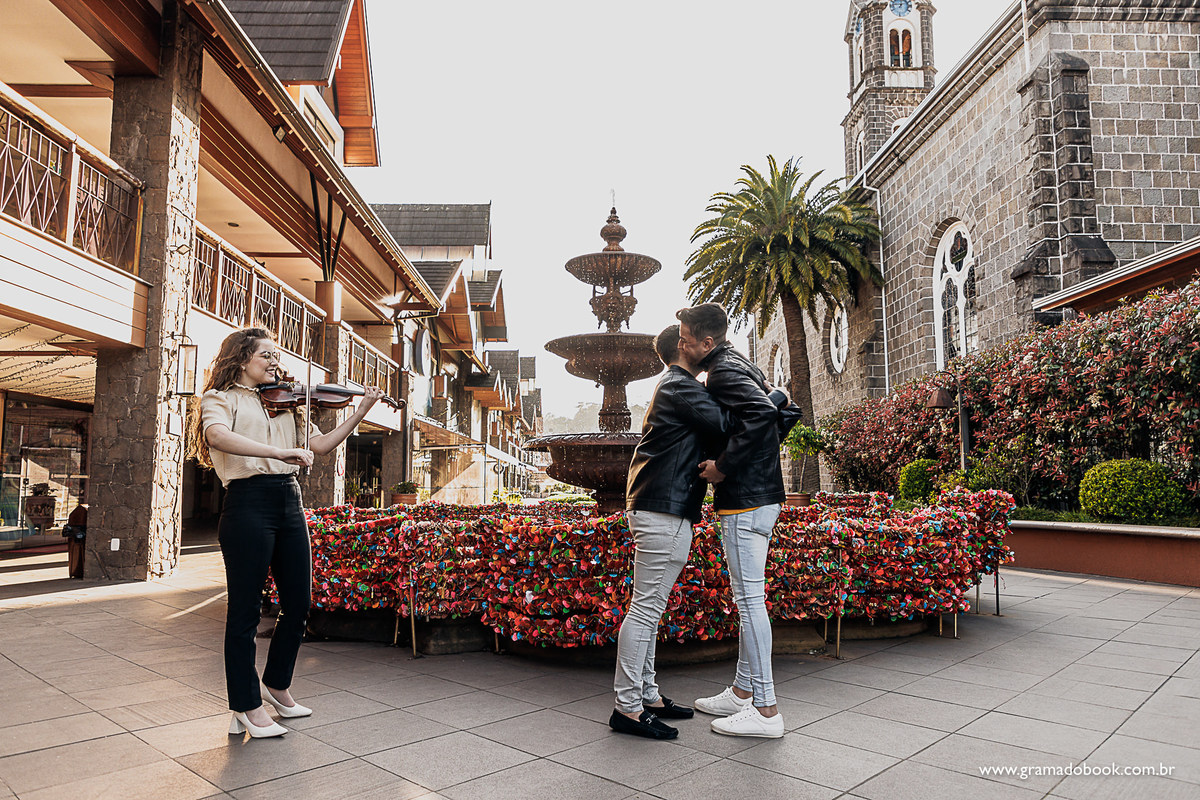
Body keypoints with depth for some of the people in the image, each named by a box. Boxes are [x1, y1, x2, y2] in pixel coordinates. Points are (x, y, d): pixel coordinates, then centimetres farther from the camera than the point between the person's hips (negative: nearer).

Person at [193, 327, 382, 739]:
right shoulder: (221, 398, 2)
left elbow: (320, 444, 12)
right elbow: (217, 436, -21)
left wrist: (360, 411, 3)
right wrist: (278, 451, -30)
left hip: (289, 504, 6)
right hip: (248, 504, -6)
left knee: (298, 603, 11)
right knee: (246, 610, 3)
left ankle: (275, 684, 33)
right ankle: (246, 706, 17)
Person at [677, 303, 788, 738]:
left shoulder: (725, 372, -13)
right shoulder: (738, 365, 18)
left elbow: (763, 412, -30)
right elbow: (774, 413, 23)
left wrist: (723, 466, -22)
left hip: (746, 501, -11)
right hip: (760, 496, 11)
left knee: (750, 598, -5)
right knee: (747, 597, 15)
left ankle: (766, 710, 4)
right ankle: (742, 692, 26)